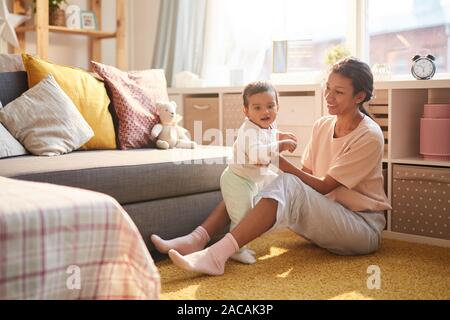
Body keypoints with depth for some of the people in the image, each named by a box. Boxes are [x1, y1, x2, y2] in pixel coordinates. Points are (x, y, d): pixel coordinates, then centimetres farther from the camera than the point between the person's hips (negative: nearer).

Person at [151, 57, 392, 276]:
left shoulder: (369, 136, -14)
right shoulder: (322, 125, 8)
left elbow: (323, 187, -17)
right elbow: (307, 176, 5)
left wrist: (281, 163, -25)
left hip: (363, 229, -7)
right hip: (325, 218, 7)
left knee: (288, 185, -32)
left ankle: (216, 256, -40)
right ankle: (196, 240, -17)